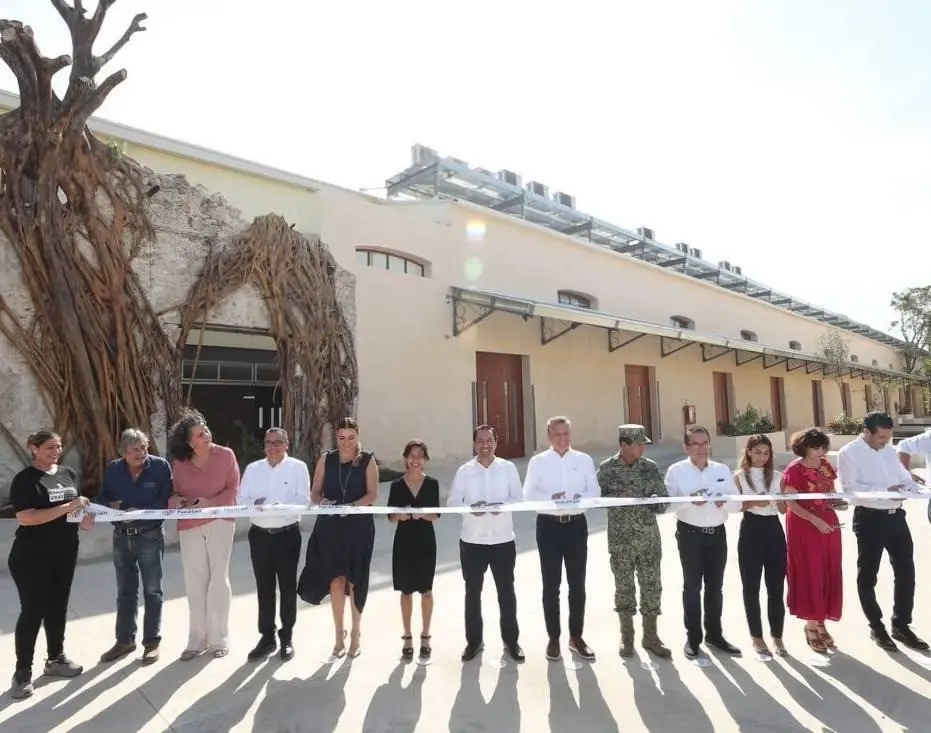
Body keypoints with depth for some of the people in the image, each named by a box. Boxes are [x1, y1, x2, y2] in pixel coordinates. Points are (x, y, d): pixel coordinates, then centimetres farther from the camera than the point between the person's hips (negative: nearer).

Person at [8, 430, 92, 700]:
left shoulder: (69, 474, 7)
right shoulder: (25, 480, -12)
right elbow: (25, 518, -23)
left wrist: (84, 518, -1)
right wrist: (68, 507, -26)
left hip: (64, 553, 6)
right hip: (32, 556, -6)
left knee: (58, 607, 15)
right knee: (33, 611, -1)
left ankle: (56, 658, 28)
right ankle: (22, 671, 11)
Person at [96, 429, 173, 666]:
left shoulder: (161, 466, -12)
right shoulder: (113, 469, 1)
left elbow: (166, 501, -15)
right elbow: (102, 499, 8)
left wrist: (140, 511, -25)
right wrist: (111, 506, -14)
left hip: (150, 536, -4)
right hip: (121, 537, 4)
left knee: (152, 590, 5)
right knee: (125, 591, 15)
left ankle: (152, 642, 16)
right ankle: (124, 640, 28)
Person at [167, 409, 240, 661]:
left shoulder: (225, 455, -5)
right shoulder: (178, 463, 3)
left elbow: (233, 489, -6)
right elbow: (173, 494, 6)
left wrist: (210, 502, -20)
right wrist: (180, 502, -16)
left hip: (220, 523, -2)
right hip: (190, 527, 3)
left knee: (218, 579, 5)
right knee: (194, 582, 7)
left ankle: (219, 638, 15)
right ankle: (197, 640, 19)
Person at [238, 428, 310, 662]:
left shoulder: (298, 467, -3)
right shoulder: (252, 468, 8)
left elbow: (304, 500, -11)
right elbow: (241, 499, 3)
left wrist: (281, 506, -28)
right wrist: (254, 503, -19)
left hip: (288, 534, -3)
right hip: (259, 534, 3)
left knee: (288, 587, 8)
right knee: (264, 587, 11)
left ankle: (287, 637, 21)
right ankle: (267, 636, 25)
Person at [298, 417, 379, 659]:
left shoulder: (367, 460, -1)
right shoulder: (326, 459, 5)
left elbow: (372, 494, -7)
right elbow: (315, 491, 6)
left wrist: (353, 506, -23)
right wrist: (320, 501, -16)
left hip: (359, 526, -1)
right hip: (330, 526, 2)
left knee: (355, 580, 6)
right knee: (336, 579, 3)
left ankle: (355, 634, 22)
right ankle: (339, 635, 17)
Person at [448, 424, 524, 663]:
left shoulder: (508, 468, -2)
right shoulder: (464, 470, -2)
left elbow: (519, 498, -1)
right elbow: (452, 501, -2)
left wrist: (503, 505, -20)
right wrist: (470, 507, -21)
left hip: (503, 539, 0)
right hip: (472, 540, 0)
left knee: (506, 591, 12)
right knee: (472, 592, 12)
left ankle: (511, 640, 28)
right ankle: (474, 640, 28)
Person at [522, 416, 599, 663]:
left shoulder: (584, 460, 4)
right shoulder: (538, 462, 0)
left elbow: (595, 491, 1)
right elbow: (528, 495, -5)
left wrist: (580, 498, -21)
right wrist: (550, 498, -23)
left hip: (576, 524, 2)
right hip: (548, 525, -1)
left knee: (577, 584, 10)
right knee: (551, 585, 7)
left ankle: (576, 637, 26)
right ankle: (553, 638, 22)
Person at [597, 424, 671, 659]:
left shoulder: (651, 467, 1)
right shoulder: (606, 468, -4)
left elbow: (663, 499, 3)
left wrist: (656, 503, -18)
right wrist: (619, 497, -21)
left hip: (649, 537, 2)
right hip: (620, 538, -2)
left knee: (652, 585, 5)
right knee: (624, 586, 8)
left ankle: (650, 636, 21)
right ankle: (626, 636, 23)